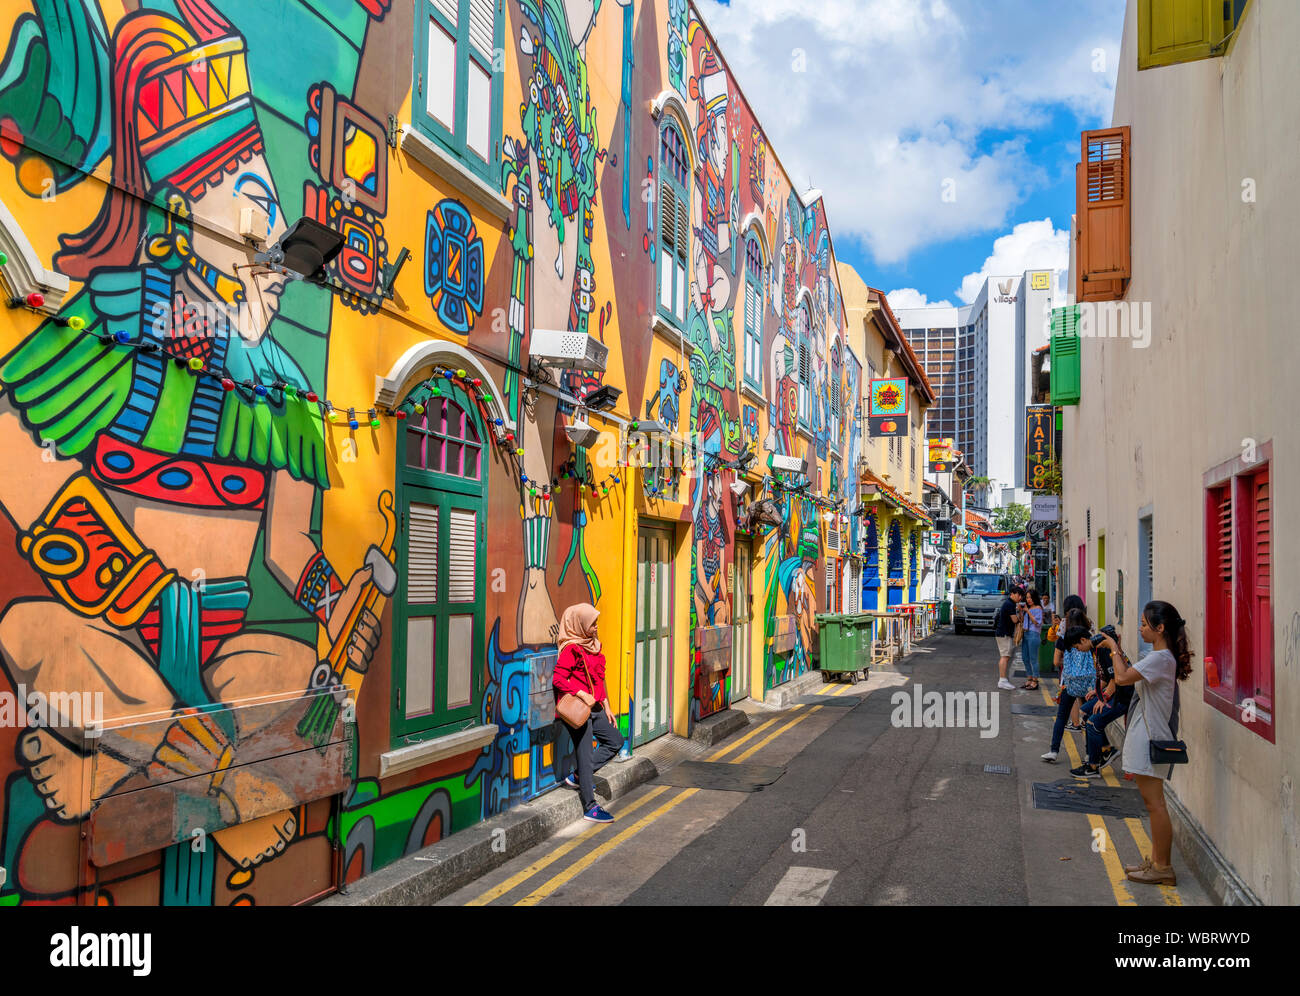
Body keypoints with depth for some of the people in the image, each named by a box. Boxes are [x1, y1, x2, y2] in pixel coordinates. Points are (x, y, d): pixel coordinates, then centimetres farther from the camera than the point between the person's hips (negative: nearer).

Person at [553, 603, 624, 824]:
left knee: (616, 741, 13)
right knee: (585, 754, -3)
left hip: (594, 708, 9)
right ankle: (590, 808, 7)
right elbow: (558, 679, -20)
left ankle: (578, 776, 18)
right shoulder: (571, 649, -15)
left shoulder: (593, 645, 12)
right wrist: (583, 695, -23)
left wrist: (606, 706, 17)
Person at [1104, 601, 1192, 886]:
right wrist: (1118, 652, 8)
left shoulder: (1160, 658, -20)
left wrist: (1114, 649, -13)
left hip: (1151, 739, -11)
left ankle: (1163, 867, 4)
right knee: (1152, 803, 16)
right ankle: (1156, 860, 25)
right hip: (1145, 736, 11)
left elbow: (1122, 678, -26)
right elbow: (1131, 675, 15)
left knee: (1155, 803, -3)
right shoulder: (1161, 657, 13)